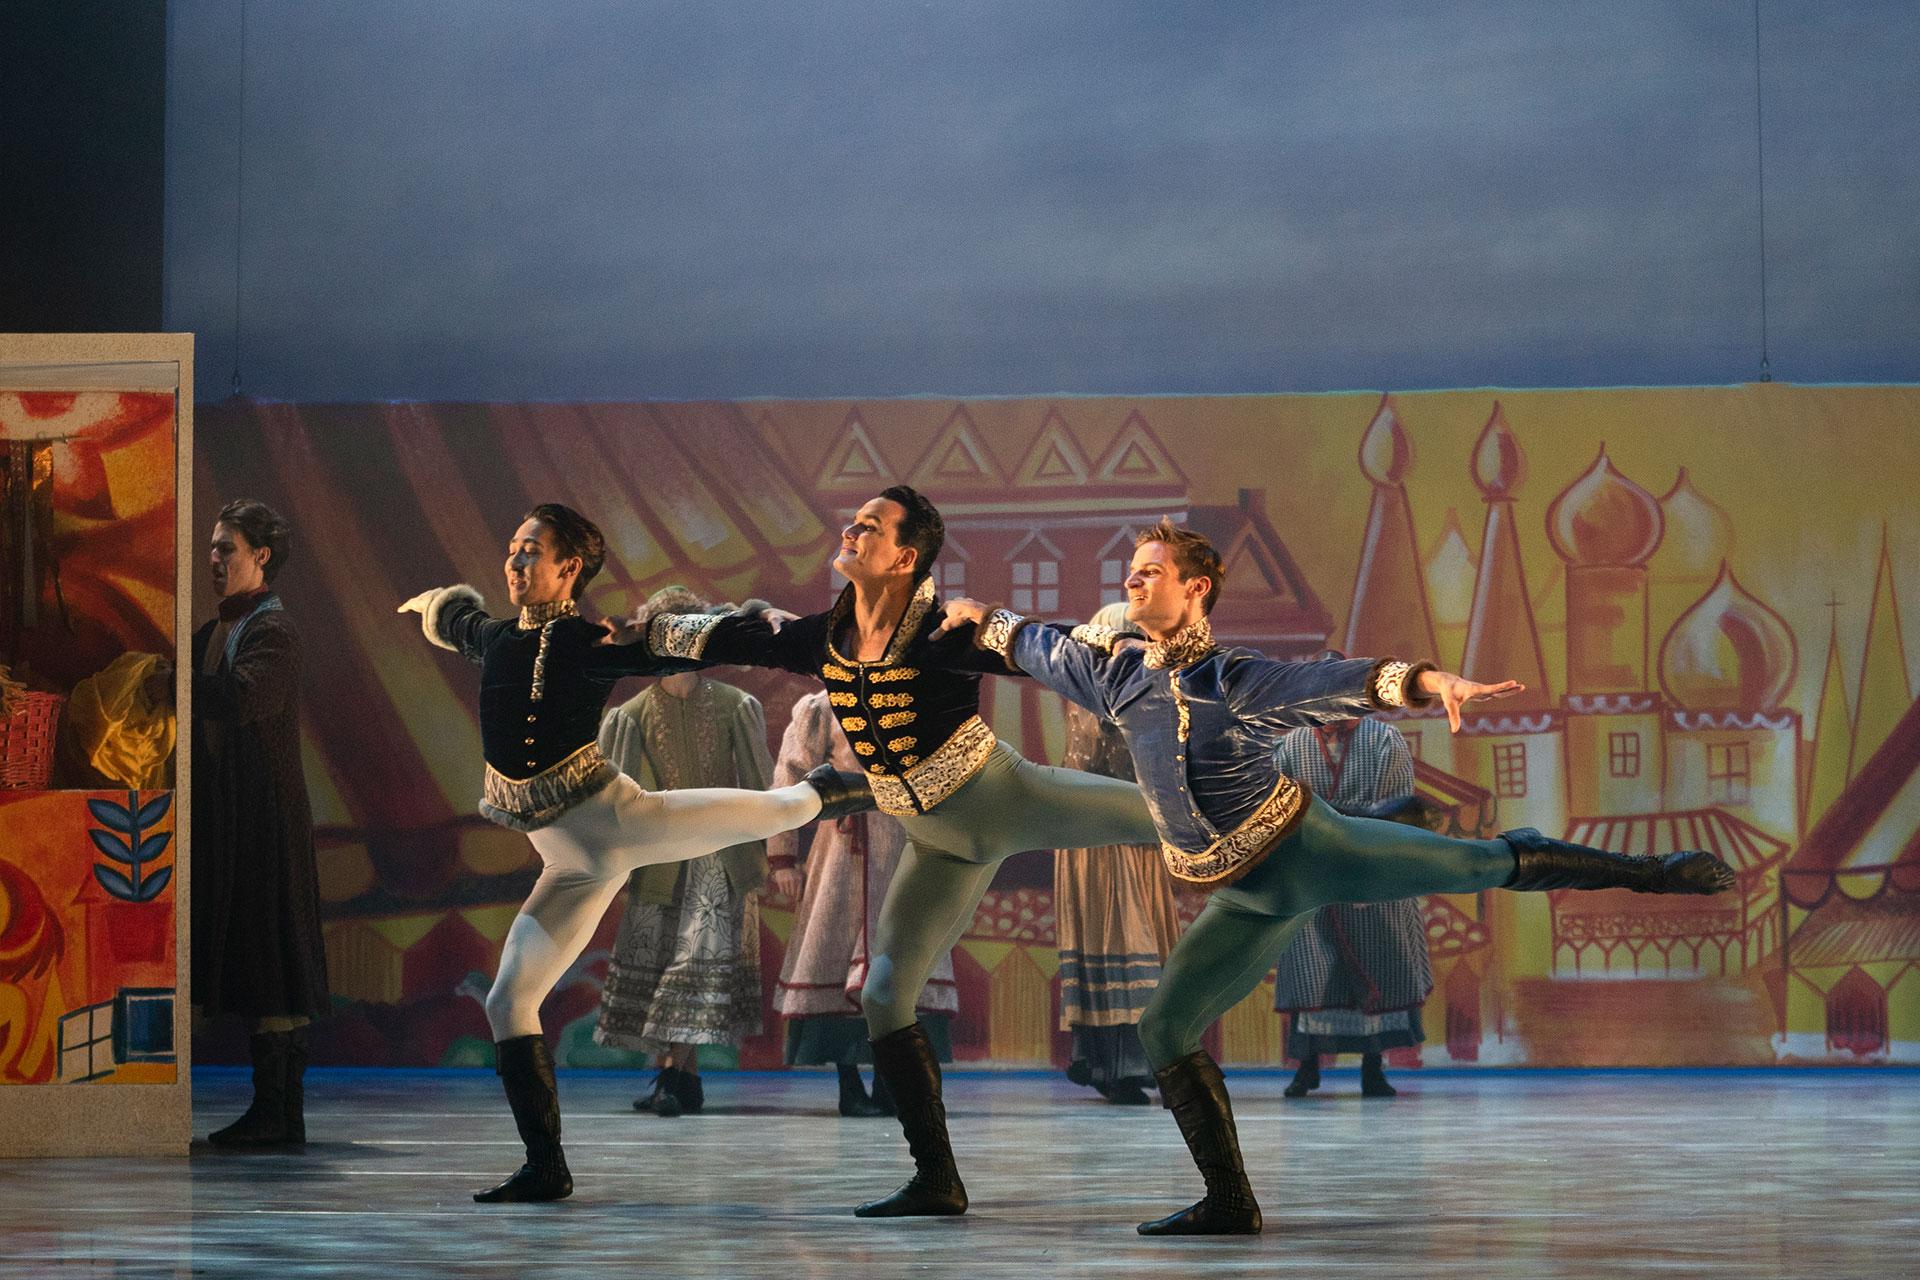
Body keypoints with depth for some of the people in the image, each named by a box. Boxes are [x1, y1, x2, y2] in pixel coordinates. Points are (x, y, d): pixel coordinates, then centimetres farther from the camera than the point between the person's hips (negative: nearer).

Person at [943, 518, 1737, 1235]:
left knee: (1482, 865, -8)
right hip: (1248, 901, 5)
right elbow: (1035, 646, 24)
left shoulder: (1232, 681, -11)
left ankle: (1649, 873, 7)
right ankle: (1229, 1206, 4)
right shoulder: (1113, 672, 4)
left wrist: (1429, 681, -40)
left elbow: (1334, 685, -26)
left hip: (1307, 848, -5)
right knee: (1166, 1032, -3)